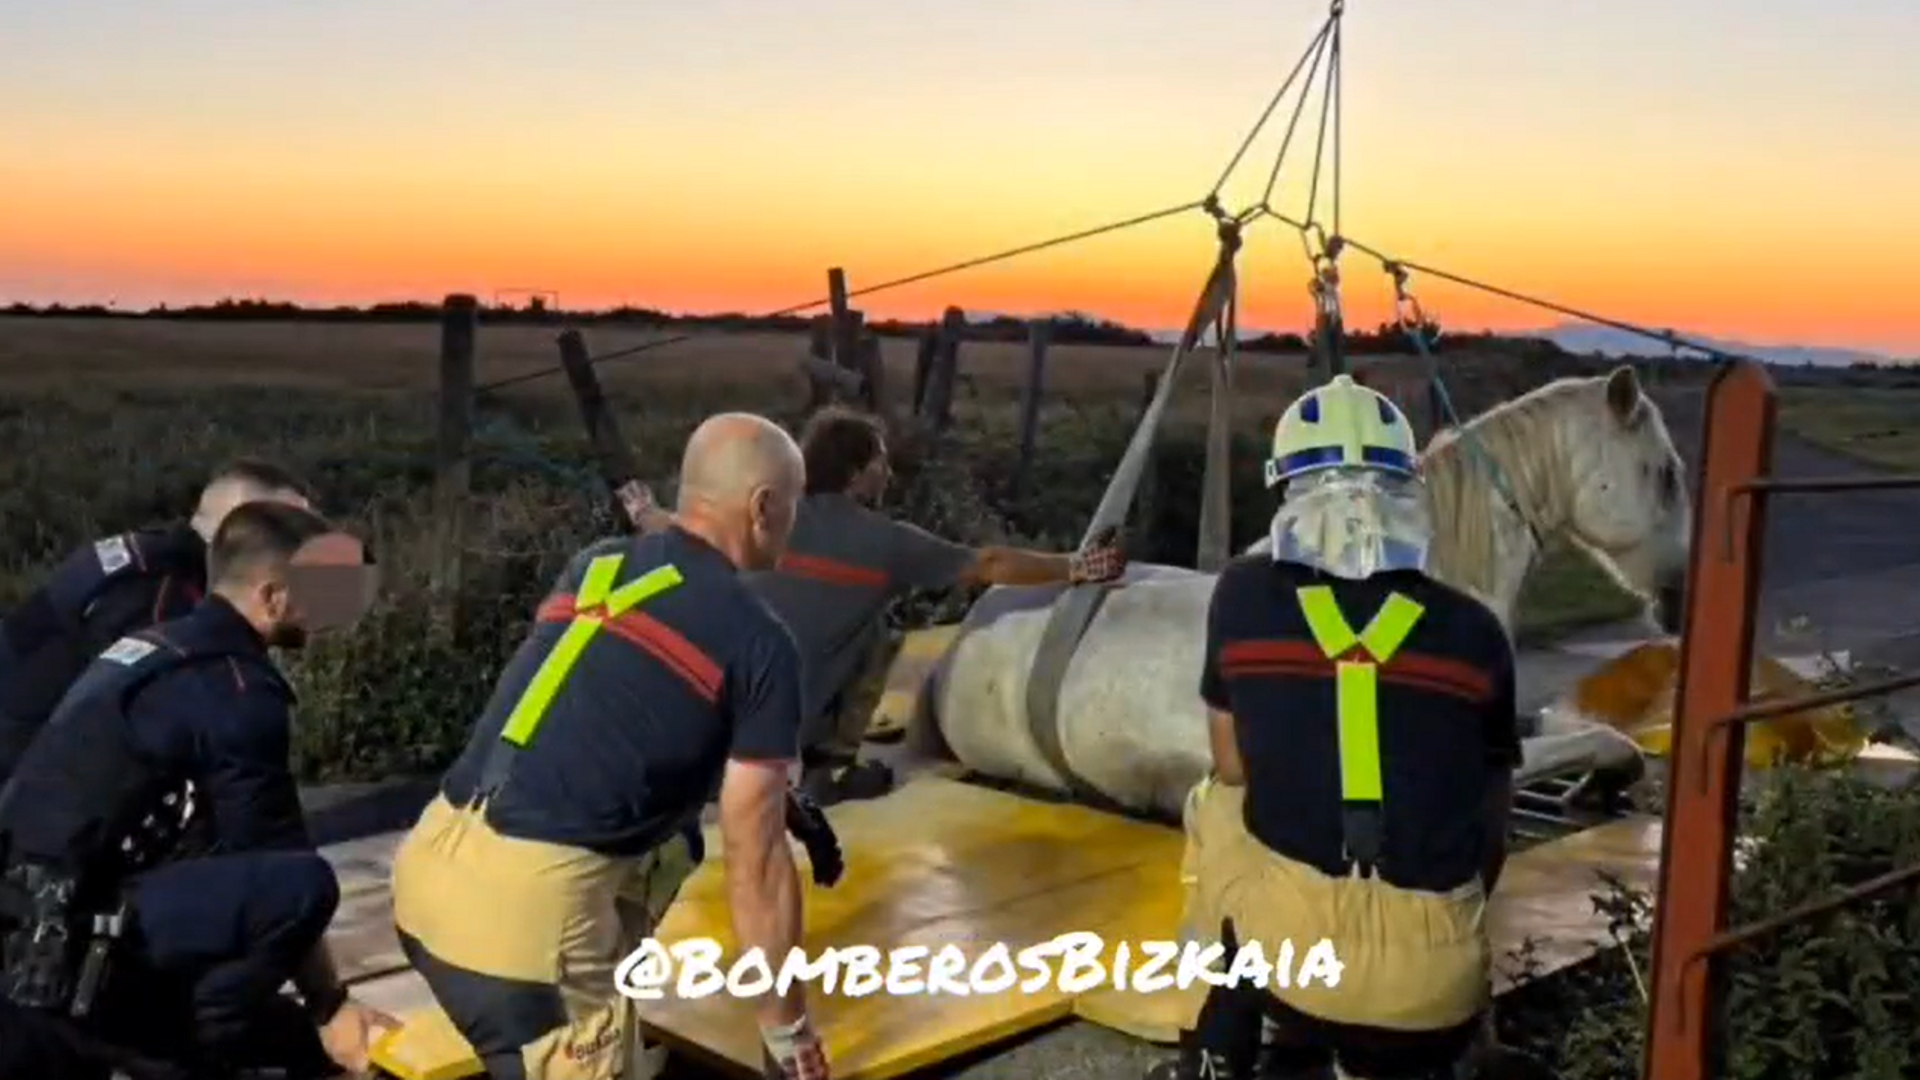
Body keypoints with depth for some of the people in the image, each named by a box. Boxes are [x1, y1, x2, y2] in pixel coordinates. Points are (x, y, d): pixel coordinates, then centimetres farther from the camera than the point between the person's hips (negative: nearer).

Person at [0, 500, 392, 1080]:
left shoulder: (154, 649, 15)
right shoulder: (235, 687, -14)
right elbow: (274, 860, -12)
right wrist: (331, 1007, -2)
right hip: (70, 949, -9)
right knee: (300, 882, -25)